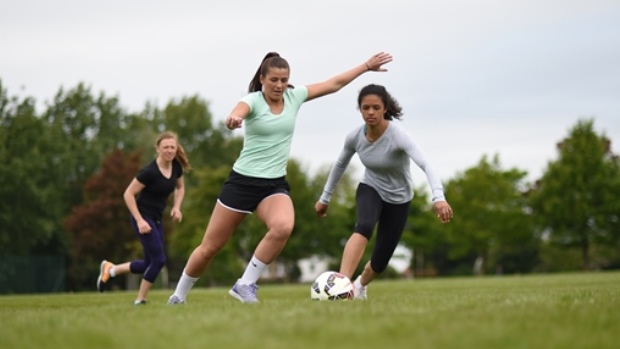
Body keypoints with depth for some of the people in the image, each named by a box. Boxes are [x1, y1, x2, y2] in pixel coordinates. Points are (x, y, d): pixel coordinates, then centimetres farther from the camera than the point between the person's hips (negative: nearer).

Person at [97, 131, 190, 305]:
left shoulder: (176, 167, -2)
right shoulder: (149, 171, -22)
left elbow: (180, 187, 19)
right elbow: (128, 194, -18)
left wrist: (176, 207, 2)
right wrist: (140, 221, -22)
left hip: (157, 218, 8)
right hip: (143, 217, -8)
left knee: (150, 264, 10)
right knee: (159, 260, -12)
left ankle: (110, 269, 28)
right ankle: (140, 300, 2)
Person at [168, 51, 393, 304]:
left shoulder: (294, 96, 3)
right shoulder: (253, 101, -11)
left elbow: (334, 83, 12)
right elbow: (237, 113, -36)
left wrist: (367, 66, 11)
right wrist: (233, 119, -59)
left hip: (275, 184, 3)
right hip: (242, 181, -3)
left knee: (283, 227, -31)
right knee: (209, 247, 3)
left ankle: (245, 284, -16)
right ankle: (179, 294, 27)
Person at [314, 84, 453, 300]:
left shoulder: (398, 135, -30)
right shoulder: (354, 137, -16)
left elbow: (425, 164, -45)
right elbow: (340, 165, 5)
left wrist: (438, 197, -61)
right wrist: (325, 198, 13)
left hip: (399, 199, -1)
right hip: (370, 190, 1)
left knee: (379, 262, 4)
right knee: (364, 227, -35)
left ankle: (360, 285, 40)